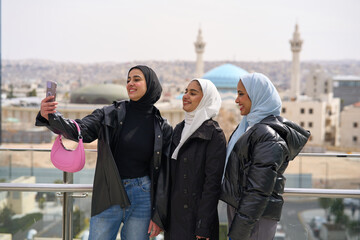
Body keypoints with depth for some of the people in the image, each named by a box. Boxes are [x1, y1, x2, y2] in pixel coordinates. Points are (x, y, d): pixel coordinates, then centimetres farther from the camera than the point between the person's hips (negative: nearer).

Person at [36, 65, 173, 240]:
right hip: (108, 195, 0)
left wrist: (159, 216, -1)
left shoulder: (162, 128, 2)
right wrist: (50, 117, -33)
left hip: (142, 195, 0)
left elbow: (163, 174, 1)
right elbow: (80, 131, -13)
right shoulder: (110, 114, 1)